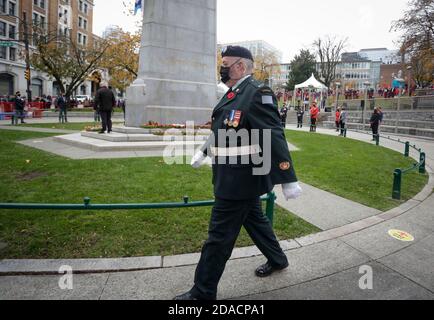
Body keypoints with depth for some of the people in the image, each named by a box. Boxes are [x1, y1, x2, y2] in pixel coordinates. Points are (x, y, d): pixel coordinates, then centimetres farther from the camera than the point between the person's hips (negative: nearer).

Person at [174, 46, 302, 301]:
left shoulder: (258, 93, -18)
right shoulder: (234, 93, 11)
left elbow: (275, 138, -22)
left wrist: (288, 180, -22)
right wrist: (204, 152, 28)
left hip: (241, 178, -9)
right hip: (237, 177, 9)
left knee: (220, 235, 0)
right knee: (254, 218, 23)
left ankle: (203, 293, 17)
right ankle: (277, 260, 45)